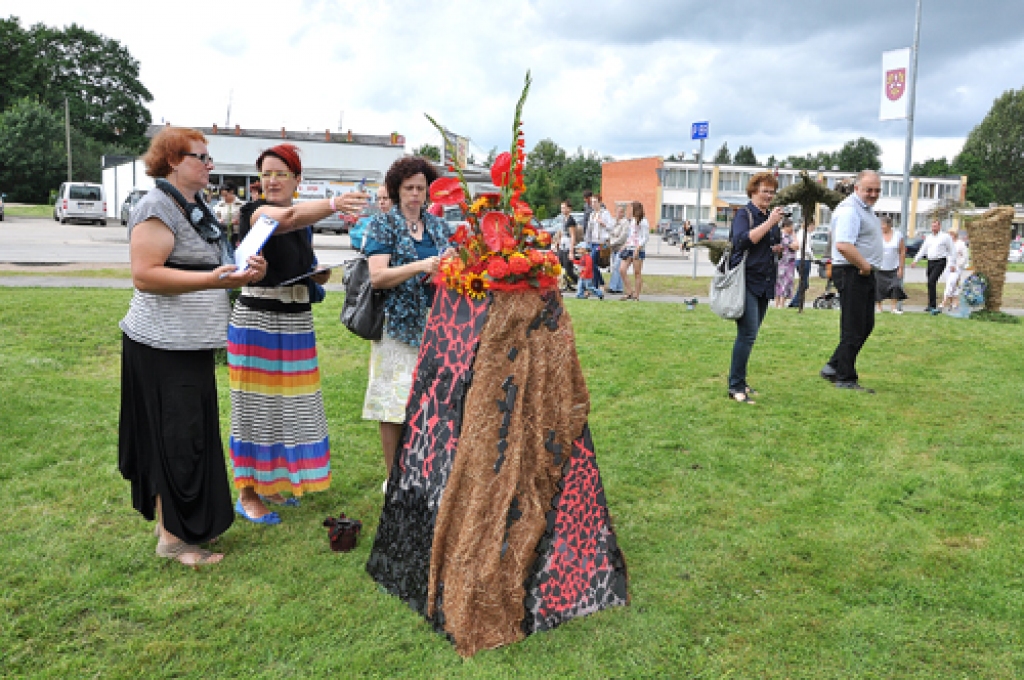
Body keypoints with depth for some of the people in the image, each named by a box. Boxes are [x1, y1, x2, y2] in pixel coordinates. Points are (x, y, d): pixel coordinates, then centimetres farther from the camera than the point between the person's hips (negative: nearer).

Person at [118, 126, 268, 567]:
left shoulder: (197, 209, 16)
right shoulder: (158, 207, -14)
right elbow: (144, 275, -22)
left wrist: (244, 273, 4)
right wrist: (211, 279, -28)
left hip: (193, 344, 9)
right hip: (165, 345, -9)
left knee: (191, 434, 14)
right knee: (177, 437, -4)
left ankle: (177, 520, 26)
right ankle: (172, 536, 7)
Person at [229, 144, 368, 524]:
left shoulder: (305, 224, 12)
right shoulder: (255, 213, -11)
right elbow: (288, 218, -34)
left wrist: (319, 275, 3)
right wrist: (334, 203, -52)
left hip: (296, 324, 7)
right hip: (257, 322, -7)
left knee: (289, 406, 12)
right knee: (256, 407, -1)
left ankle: (270, 484, 28)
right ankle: (247, 495, 10)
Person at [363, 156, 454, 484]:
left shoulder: (439, 226, 14)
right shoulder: (383, 224, 2)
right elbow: (377, 277, -10)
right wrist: (420, 267, -22)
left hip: (434, 323, 4)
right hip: (397, 324, -4)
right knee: (394, 404, -2)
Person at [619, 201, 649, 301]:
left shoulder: (643, 222, -6)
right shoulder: (631, 221, 18)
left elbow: (645, 238, -11)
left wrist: (637, 248, -19)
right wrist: (625, 245, 13)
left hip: (638, 250, -8)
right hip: (629, 249, 8)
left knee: (637, 273, -2)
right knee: (622, 270, -3)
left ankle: (636, 295, 3)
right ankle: (629, 292, 5)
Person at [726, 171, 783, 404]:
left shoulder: (771, 217, 19)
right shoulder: (744, 214, -4)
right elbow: (743, 241, -23)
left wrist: (779, 248, 11)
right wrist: (769, 223, -22)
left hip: (764, 283, 8)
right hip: (746, 281, -8)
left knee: (749, 335, 10)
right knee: (747, 334, -15)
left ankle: (739, 381, 17)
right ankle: (736, 386, -12)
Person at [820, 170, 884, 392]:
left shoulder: (865, 208, 17)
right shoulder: (850, 209, -16)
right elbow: (843, 245, -29)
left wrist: (868, 266, 12)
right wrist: (865, 266, -19)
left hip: (864, 274, 10)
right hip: (852, 274, -10)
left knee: (866, 326, 15)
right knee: (853, 328, -4)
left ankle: (834, 367, 21)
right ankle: (846, 379, 5)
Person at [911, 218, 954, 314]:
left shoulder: (945, 237, 0)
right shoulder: (929, 237, 16)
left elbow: (951, 251, 1)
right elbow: (923, 250, 19)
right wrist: (915, 260, 11)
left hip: (940, 262, -6)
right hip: (930, 262, 6)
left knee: (931, 282, -20)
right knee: (930, 284, 9)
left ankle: (932, 306, -19)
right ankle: (931, 305, 20)